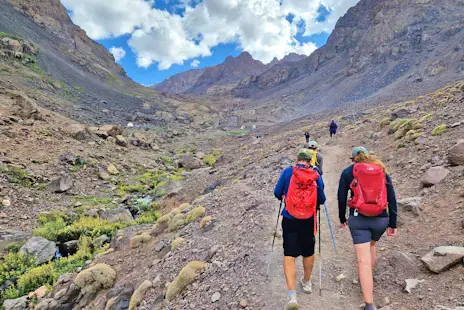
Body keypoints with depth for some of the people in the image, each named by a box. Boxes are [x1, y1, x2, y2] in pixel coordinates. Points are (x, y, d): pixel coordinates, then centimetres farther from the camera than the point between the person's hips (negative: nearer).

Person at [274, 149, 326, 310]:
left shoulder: (288, 172, -6)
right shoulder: (316, 176, -2)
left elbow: (277, 193, -3)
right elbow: (322, 200, 1)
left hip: (289, 219, -2)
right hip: (309, 220, 2)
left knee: (289, 254, 2)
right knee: (308, 252, 22)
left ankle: (292, 295, -8)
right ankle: (307, 282, 42)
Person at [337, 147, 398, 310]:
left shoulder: (348, 172, 3)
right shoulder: (382, 171, 9)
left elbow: (341, 198, 1)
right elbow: (392, 199, 6)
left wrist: (342, 219, 14)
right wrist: (393, 224, 11)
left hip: (358, 219, -3)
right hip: (381, 219, 4)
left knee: (364, 261, -2)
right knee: (371, 245, 32)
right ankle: (368, 278, 48)